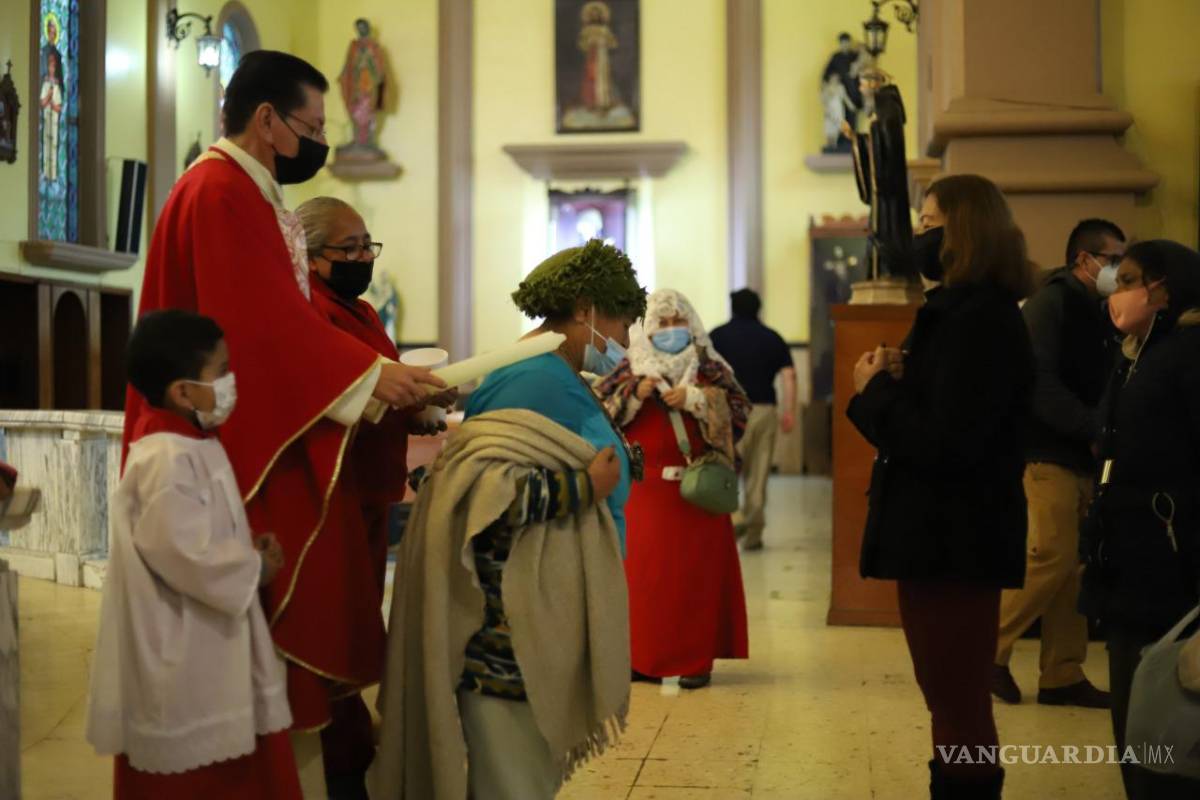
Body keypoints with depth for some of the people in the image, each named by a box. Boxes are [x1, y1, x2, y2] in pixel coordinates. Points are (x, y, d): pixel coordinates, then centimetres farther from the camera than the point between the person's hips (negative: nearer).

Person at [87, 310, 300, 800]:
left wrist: (250, 551, 2)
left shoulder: (191, 446, 8)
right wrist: (255, 569, -14)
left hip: (209, 646, 10)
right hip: (182, 655, -10)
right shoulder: (168, 461, -25)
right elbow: (187, 556, -29)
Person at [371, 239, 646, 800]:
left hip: (544, 624, 10)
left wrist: (615, 461, 11)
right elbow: (482, 492, -27)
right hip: (511, 628, -10)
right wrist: (587, 487, -21)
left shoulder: (561, 380, 14)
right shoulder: (536, 383, -17)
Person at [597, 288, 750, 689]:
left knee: (695, 572, -1)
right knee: (642, 569, 1)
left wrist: (695, 400, -16)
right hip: (644, 487, 2)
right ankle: (643, 655, 10)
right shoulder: (631, 367, 10)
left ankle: (695, 659, 4)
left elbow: (739, 410, -4)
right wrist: (634, 395, -11)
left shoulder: (710, 368, 6)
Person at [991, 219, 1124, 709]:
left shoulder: (1095, 312, 17)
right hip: (1049, 452, -8)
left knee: (1073, 566, 7)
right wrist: (1096, 429, -19)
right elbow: (1040, 385, -19)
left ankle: (1062, 676, 12)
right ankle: (989, 649, 3)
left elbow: (1097, 386, 15)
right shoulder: (1051, 303, -8)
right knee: (1054, 556, -12)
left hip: (1081, 456, 8)